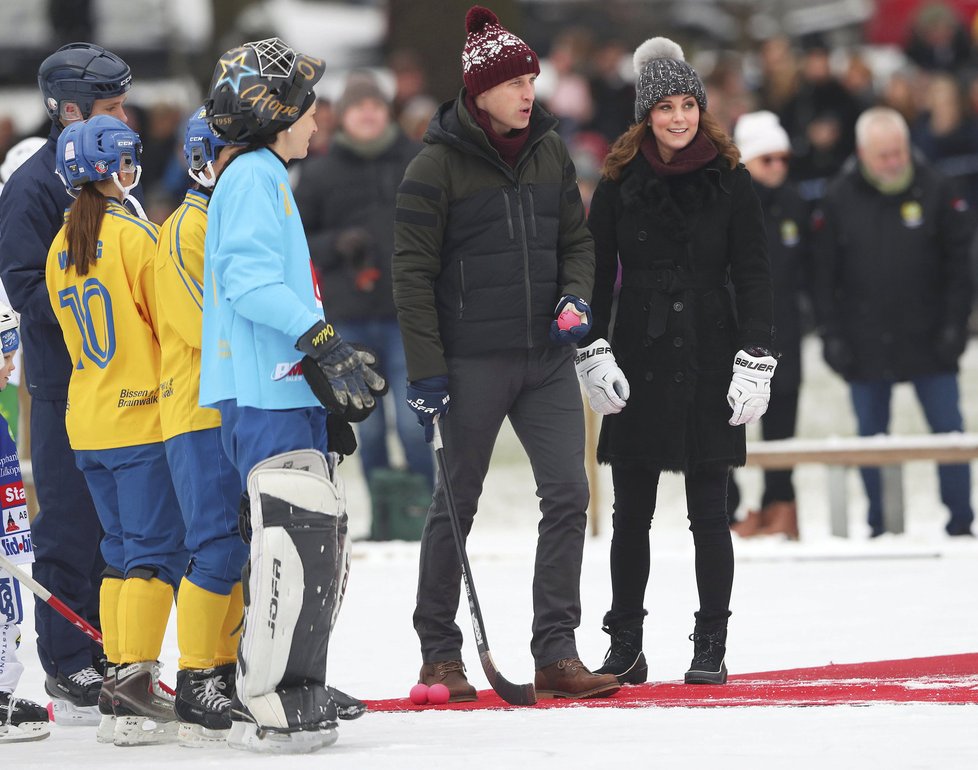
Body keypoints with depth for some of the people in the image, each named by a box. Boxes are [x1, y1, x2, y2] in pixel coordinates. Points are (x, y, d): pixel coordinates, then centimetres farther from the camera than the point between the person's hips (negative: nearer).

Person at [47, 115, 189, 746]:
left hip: (88, 423, 8)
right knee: (157, 551, -6)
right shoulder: (134, 237, -13)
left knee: (123, 551, 13)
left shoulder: (62, 248, 10)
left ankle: (120, 680, 11)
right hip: (143, 416, -8)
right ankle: (134, 681, -14)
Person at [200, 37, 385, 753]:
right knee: (294, 536, -15)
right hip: (263, 391, -11)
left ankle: (294, 689, 21)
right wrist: (324, 340, -24)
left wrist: (336, 371, 23)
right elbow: (249, 279, -20)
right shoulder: (255, 176, -9)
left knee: (321, 537, 13)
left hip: (289, 390, 11)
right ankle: (264, 704, -14)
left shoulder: (269, 178, 23)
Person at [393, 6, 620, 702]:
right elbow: (413, 272, -7)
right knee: (457, 504, 3)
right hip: (473, 360, -5)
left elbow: (576, 239, 18)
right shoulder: (438, 166, -8)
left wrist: (575, 297, -2)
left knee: (568, 493, -4)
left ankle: (556, 652, 1)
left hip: (546, 358, 5)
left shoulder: (549, 152, 8)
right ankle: (439, 655, 14)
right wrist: (427, 369, -11)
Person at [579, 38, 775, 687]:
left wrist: (755, 360, -7)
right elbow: (596, 271, 6)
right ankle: (625, 648, 12)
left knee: (709, 514, 2)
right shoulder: (620, 182, 4)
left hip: (709, 360, -1)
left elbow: (753, 275, 1)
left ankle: (711, 646, 9)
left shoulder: (730, 182, 2)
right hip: (638, 361, 1)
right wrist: (594, 351, -4)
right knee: (631, 513, 5)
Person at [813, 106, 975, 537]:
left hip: (928, 340, -1)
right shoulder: (839, 201, -1)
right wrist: (832, 336, -4)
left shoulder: (935, 192, -2)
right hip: (865, 345, 1)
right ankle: (879, 527, 13)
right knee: (871, 437, 5)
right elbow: (824, 276, 1)